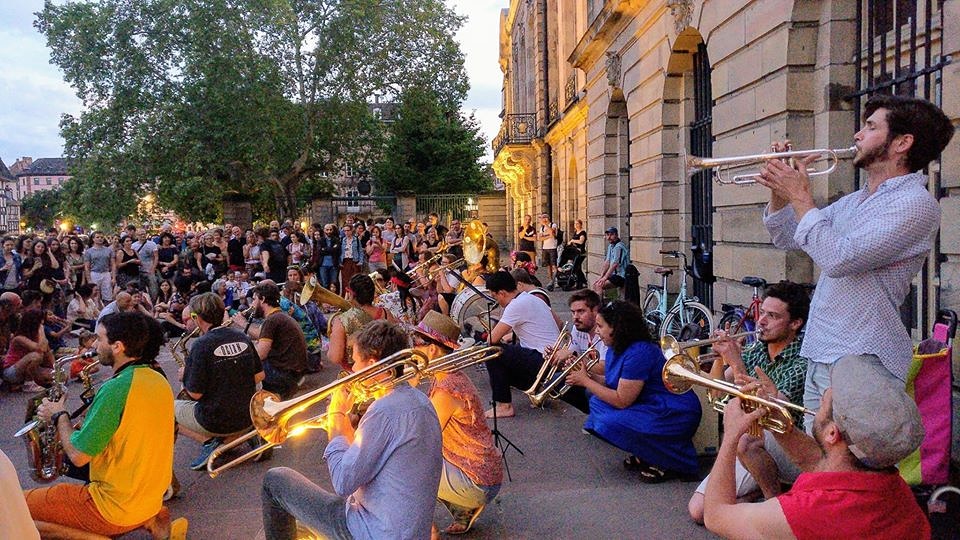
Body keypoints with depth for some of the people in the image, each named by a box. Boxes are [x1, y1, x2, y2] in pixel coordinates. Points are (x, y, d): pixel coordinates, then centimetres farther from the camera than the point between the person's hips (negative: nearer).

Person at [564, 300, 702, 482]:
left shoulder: (639, 353, -24)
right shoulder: (615, 349, 5)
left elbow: (621, 401, -23)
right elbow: (613, 383, 13)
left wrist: (585, 381, -16)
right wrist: (589, 375, -2)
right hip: (651, 406, 10)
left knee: (609, 424, -24)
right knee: (597, 402, 6)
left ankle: (669, 462, -6)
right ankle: (644, 455, 9)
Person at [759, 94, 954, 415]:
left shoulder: (915, 202, -12)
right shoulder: (852, 202, 16)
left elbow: (838, 258, -23)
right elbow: (787, 239, 22)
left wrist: (800, 196, -12)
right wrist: (780, 190, 6)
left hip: (861, 364, -8)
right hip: (820, 357, 8)